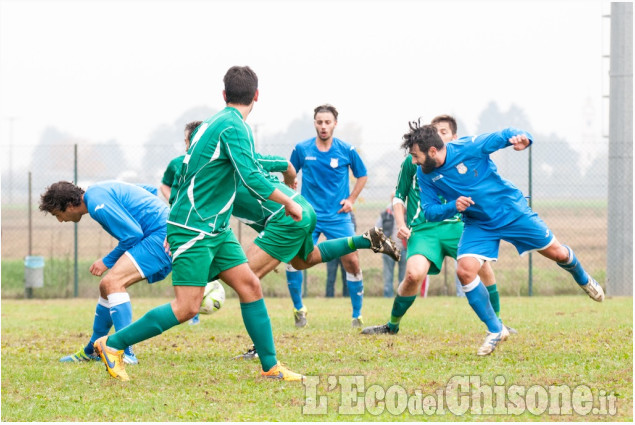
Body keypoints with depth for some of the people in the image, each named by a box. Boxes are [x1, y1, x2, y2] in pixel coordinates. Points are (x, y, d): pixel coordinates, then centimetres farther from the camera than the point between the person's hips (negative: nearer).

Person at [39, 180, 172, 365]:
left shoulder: (97, 203, -14)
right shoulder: (98, 191, 17)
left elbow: (133, 235, -17)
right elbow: (151, 190, 26)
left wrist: (107, 262, -5)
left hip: (161, 237, -11)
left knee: (113, 282, -24)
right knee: (107, 286, 17)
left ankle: (126, 353, -30)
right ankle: (91, 351, 31)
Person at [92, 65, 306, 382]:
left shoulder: (213, 123, 13)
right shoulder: (234, 127, -16)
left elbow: (183, 174, 20)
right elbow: (252, 179, -26)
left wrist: (173, 229, 26)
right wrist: (288, 203, -11)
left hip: (215, 229, 10)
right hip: (194, 228, -10)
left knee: (250, 286, 5)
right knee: (187, 308, -11)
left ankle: (270, 367, 9)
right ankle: (112, 345, -2)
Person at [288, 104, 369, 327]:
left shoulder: (346, 150, -1)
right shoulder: (302, 149, 0)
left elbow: (362, 175, 14)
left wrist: (351, 199, 4)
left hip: (338, 215, 0)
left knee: (352, 262, -6)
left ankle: (357, 315, 7)